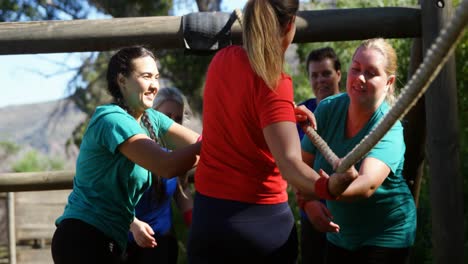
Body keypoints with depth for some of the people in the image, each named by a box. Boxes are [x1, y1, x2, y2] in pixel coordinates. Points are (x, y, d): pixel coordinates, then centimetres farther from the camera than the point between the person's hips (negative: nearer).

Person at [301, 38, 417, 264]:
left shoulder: (389, 129, -24)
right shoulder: (327, 109, -10)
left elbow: (368, 184, -42)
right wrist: (309, 203, -29)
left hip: (385, 236, -4)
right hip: (339, 234, 4)